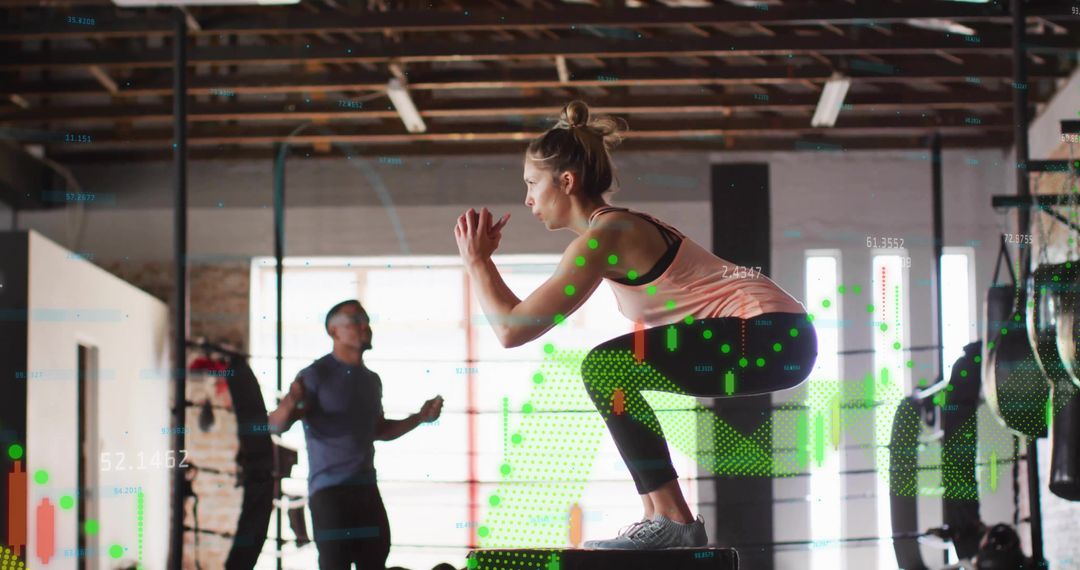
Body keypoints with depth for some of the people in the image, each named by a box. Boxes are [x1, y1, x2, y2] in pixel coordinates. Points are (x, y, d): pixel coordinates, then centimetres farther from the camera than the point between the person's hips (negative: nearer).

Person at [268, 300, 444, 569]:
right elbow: (276, 424, -14)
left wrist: (420, 418, 16)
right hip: (330, 490, -7)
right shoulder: (316, 375, -8)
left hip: (366, 489, 7)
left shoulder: (371, 380, 14)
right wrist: (290, 405, -37)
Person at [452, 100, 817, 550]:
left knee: (604, 368, -15)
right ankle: (662, 516, 20)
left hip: (773, 338, -10)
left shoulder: (602, 236, -12)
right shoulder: (619, 227, 17)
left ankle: (672, 519, -11)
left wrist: (476, 260, -1)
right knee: (617, 373, 21)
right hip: (772, 335, 10)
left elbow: (513, 329, -14)